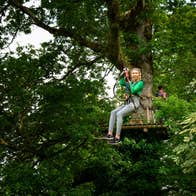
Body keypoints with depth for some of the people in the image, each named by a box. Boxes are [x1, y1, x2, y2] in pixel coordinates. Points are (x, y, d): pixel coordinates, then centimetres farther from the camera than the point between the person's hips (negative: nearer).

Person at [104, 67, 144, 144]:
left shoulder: (140, 83, 0)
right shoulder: (130, 82, 22)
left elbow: (133, 90, -13)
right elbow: (121, 83, 7)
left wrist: (129, 81, -6)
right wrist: (125, 76, -5)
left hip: (134, 103, -8)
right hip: (127, 103, 8)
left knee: (119, 114, -28)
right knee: (113, 112, -15)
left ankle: (117, 137, -32)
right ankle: (110, 134, -24)